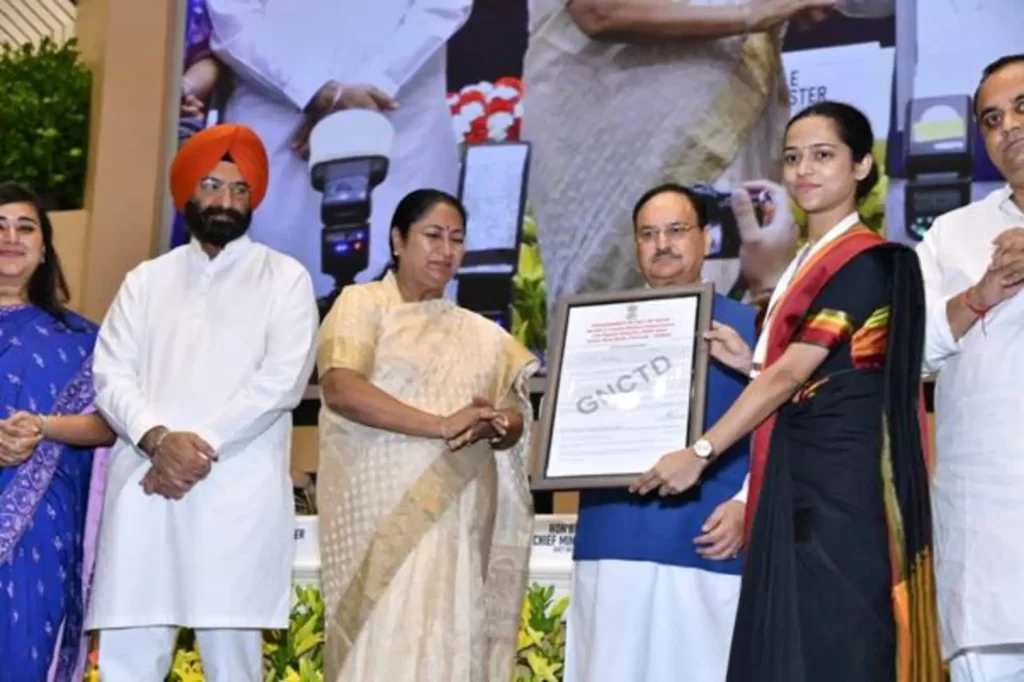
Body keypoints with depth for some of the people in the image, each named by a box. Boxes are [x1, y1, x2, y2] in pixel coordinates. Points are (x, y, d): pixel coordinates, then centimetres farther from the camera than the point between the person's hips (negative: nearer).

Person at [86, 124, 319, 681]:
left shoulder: (284, 278, 10)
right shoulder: (146, 280, 19)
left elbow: (282, 380, -3)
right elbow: (111, 374, 7)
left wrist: (202, 447, -11)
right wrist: (158, 439, -12)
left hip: (236, 495, -3)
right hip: (144, 492, 3)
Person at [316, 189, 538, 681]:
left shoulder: (480, 333, 18)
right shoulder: (363, 303, 5)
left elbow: (515, 419, 12)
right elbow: (341, 389, -12)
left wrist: (494, 426, -13)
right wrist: (442, 425, -19)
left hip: (457, 526, 4)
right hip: (382, 517, -4)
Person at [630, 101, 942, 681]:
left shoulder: (865, 262, -10)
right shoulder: (809, 263, 18)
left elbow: (792, 372, -16)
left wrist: (701, 452, -16)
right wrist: (751, 362, 4)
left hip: (842, 474, -9)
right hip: (800, 476, 9)